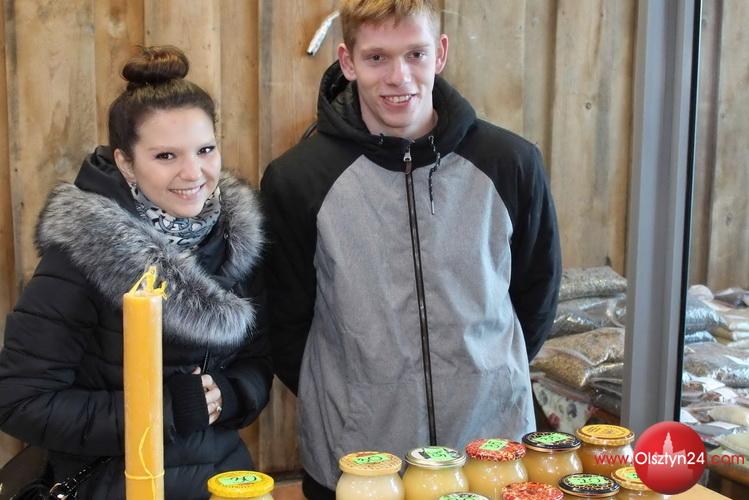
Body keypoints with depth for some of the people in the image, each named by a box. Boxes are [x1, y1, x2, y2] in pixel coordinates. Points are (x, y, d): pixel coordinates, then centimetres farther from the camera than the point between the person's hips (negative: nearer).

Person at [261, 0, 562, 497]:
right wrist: (333, 399, 3)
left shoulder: (511, 162, -5)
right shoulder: (297, 178, -9)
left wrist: (496, 374, 11)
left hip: (494, 441, 2)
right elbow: (286, 318, 1)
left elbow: (537, 288, 8)